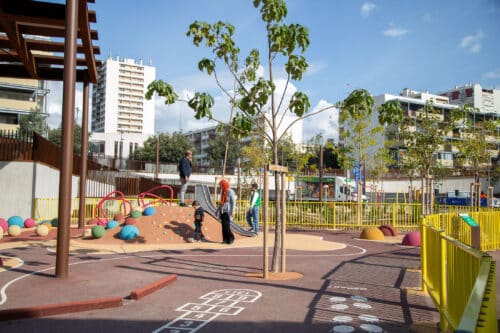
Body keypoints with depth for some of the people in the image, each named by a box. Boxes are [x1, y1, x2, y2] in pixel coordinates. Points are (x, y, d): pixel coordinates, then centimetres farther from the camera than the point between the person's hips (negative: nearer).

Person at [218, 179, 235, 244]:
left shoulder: (230, 192, -12)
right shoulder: (223, 192, 12)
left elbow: (233, 203, -13)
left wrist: (232, 213, -18)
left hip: (228, 212, -7)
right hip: (222, 211, 7)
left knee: (226, 226, -11)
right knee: (223, 226, 4)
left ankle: (231, 238, 3)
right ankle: (225, 239, 10)